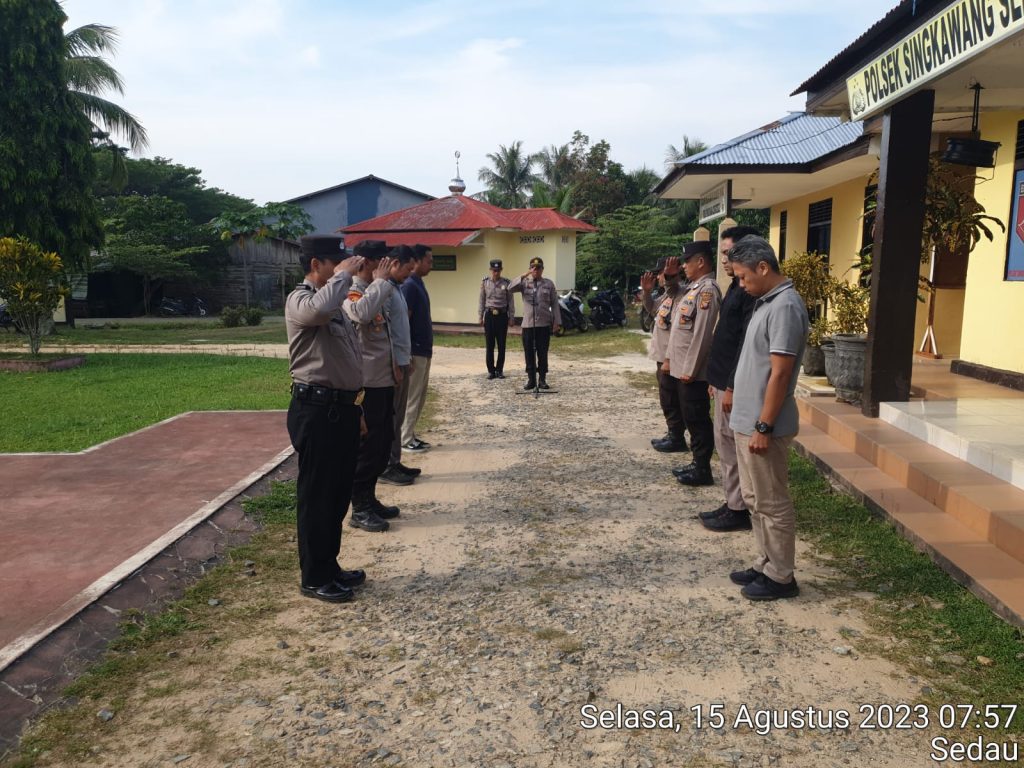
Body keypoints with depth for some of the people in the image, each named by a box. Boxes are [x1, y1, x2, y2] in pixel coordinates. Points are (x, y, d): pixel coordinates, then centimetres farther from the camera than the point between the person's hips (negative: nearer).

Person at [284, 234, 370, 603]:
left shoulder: (333, 302, 18)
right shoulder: (300, 300, -11)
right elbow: (320, 309, -39)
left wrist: (355, 405, 21)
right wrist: (344, 275, -21)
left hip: (342, 407, 10)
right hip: (317, 410, -9)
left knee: (338, 494, 16)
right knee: (316, 496, 1)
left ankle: (330, 566, 29)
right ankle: (314, 577, 13)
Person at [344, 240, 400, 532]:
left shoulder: (374, 291, 14)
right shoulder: (351, 293, -14)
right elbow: (362, 313, -38)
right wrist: (380, 280, -26)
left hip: (383, 381, 9)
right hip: (367, 384, -9)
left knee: (382, 445, 16)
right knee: (367, 447, -1)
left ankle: (370, 499, 28)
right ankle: (359, 510, 10)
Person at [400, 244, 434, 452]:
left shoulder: (418, 284, 13)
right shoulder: (409, 285, -16)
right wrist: (408, 354, -20)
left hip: (423, 350, 10)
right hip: (415, 351, -10)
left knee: (419, 397, 14)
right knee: (412, 397, -2)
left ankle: (410, 435, 23)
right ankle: (405, 440, 6)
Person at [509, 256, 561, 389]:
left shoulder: (549, 284, 6)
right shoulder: (524, 282, 7)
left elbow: (554, 304, 6)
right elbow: (511, 288, -11)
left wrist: (557, 322, 0)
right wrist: (524, 275, -18)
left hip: (544, 324, 0)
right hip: (528, 324, 1)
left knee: (542, 353, 3)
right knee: (529, 353, 4)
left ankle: (542, 379, 12)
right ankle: (531, 379, 13)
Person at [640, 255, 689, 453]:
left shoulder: (680, 296, -20)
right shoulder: (668, 294, 9)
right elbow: (653, 310, 21)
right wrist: (647, 291, 9)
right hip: (663, 357, 9)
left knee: (671, 401, 1)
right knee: (667, 400, 17)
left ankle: (677, 439, 11)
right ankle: (673, 435, 28)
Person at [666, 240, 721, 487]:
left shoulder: (708, 290, -16)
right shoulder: (695, 288, 15)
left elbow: (702, 334, -22)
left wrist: (690, 369, -21)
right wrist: (671, 359, 18)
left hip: (693, 371, -10)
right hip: (683, 368, 10)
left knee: (698, 420, -1)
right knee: (692, 419, 15)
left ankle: (703, 470, 8)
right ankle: (697, 463, 25)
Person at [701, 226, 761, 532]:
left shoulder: (752, 291, -18)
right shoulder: (736, 287, 14)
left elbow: (747, 345, -22)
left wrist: (732, 387, -21)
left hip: (735, 383, -10)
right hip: (723, 379, 10)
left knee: (732, 449, 0)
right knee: (726, 447, 16)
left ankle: (739, 510, 11)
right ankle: (732, 504, 26)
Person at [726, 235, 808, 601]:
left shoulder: (785, 306, -19)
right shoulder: (766, 301, 12)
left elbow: (780, 373, -22)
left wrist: (764, 426, -21)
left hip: (762, 425, -10)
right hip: (746, 420, 10)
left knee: (772, 503, 2)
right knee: (755, 499, 17)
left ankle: (781, 577, 15)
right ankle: (767, 564, 30)